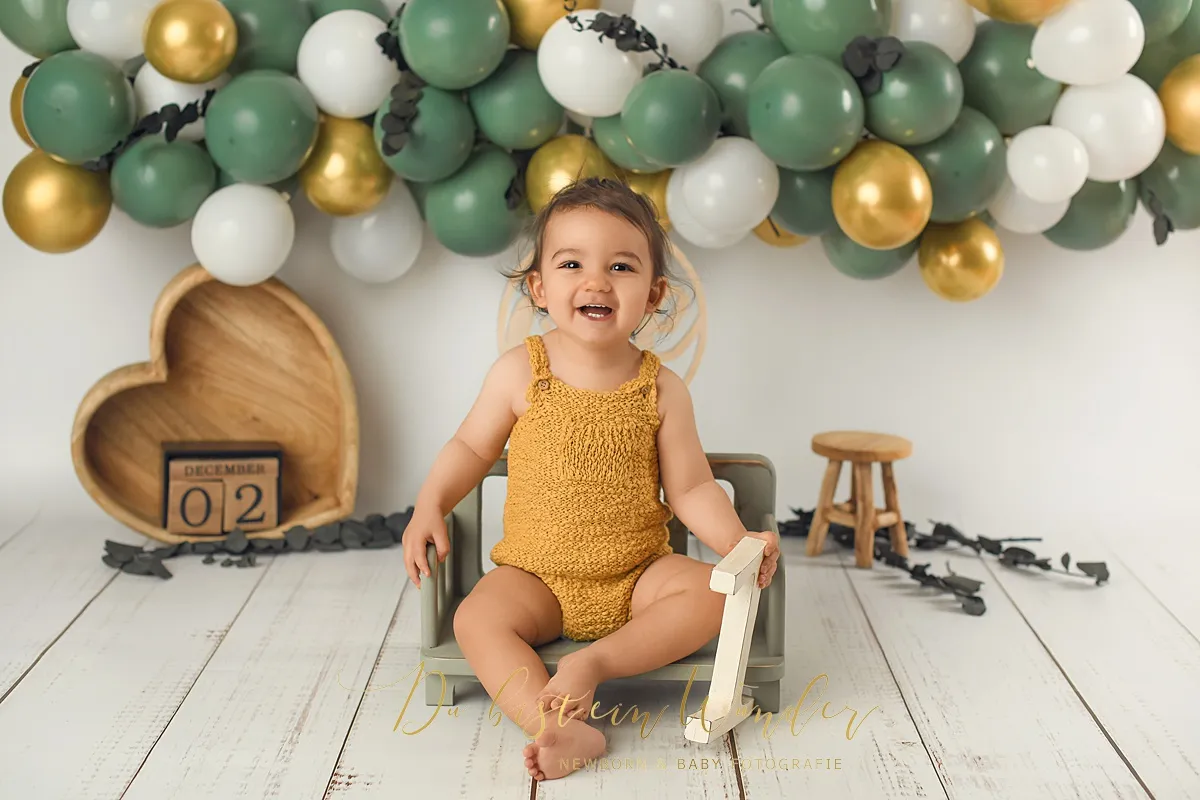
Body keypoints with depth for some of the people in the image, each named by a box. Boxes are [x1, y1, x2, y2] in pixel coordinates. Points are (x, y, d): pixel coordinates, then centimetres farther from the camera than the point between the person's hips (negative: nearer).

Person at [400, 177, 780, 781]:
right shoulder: (519, 373, -6)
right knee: (478, 617, -26)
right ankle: (556, 727, -34)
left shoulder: (661, 389, -5)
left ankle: (595, 662, -26)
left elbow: (691, 488, -1)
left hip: (637, 577, 1)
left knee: (711, 593, -23)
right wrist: (429, 506, -7)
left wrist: (737, 543, -17)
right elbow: (472, 446, 7)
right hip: (537, 577, 0)